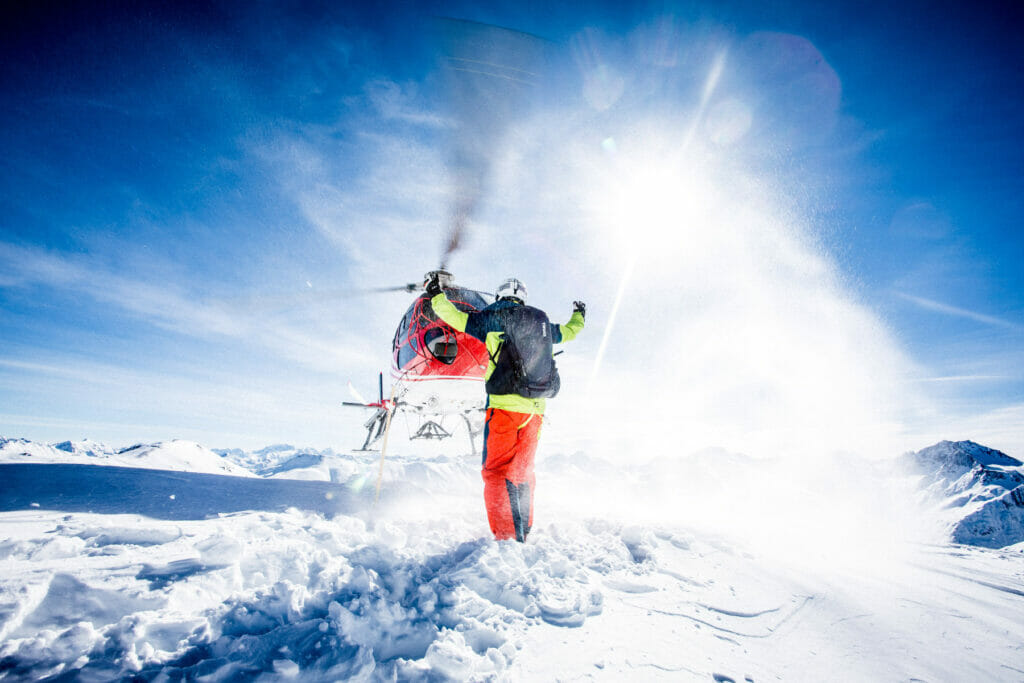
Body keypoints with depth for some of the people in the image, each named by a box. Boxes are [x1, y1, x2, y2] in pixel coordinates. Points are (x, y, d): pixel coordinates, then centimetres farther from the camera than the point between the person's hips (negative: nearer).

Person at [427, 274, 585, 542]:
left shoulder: (495, 317, 0)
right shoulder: (542, 321, 15)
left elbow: (457, 318, 0)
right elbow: (567, 332, 33)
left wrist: (435, 294, 18)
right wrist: (579, 315, 56)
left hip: (506, 404, -6)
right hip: (536, 408, 6)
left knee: (497, 471, -2)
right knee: (522, 470, 16)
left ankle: (508, 537, -9)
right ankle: (524, 532, 23)